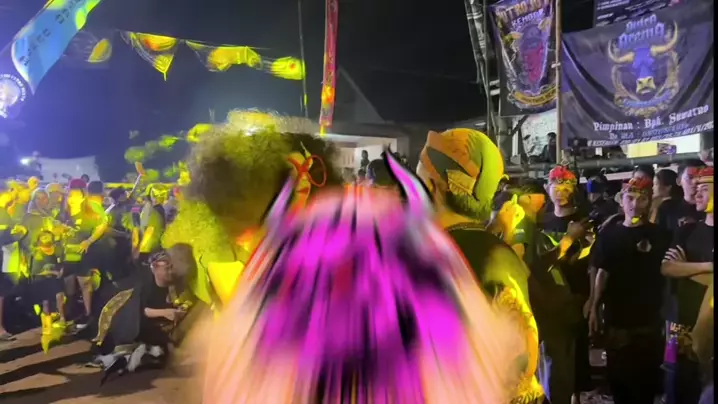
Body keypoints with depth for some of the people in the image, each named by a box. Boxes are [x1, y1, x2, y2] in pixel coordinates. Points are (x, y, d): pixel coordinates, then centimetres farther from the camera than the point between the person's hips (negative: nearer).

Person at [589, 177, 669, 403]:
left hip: (648, 320, -2)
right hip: (615, 319, 3)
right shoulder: (608, 235, 5)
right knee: (617, 378, 11)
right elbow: (602, 273, 7)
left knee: (645, 380, 5)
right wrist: (594, 309, 3)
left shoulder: (659, 236, -3)